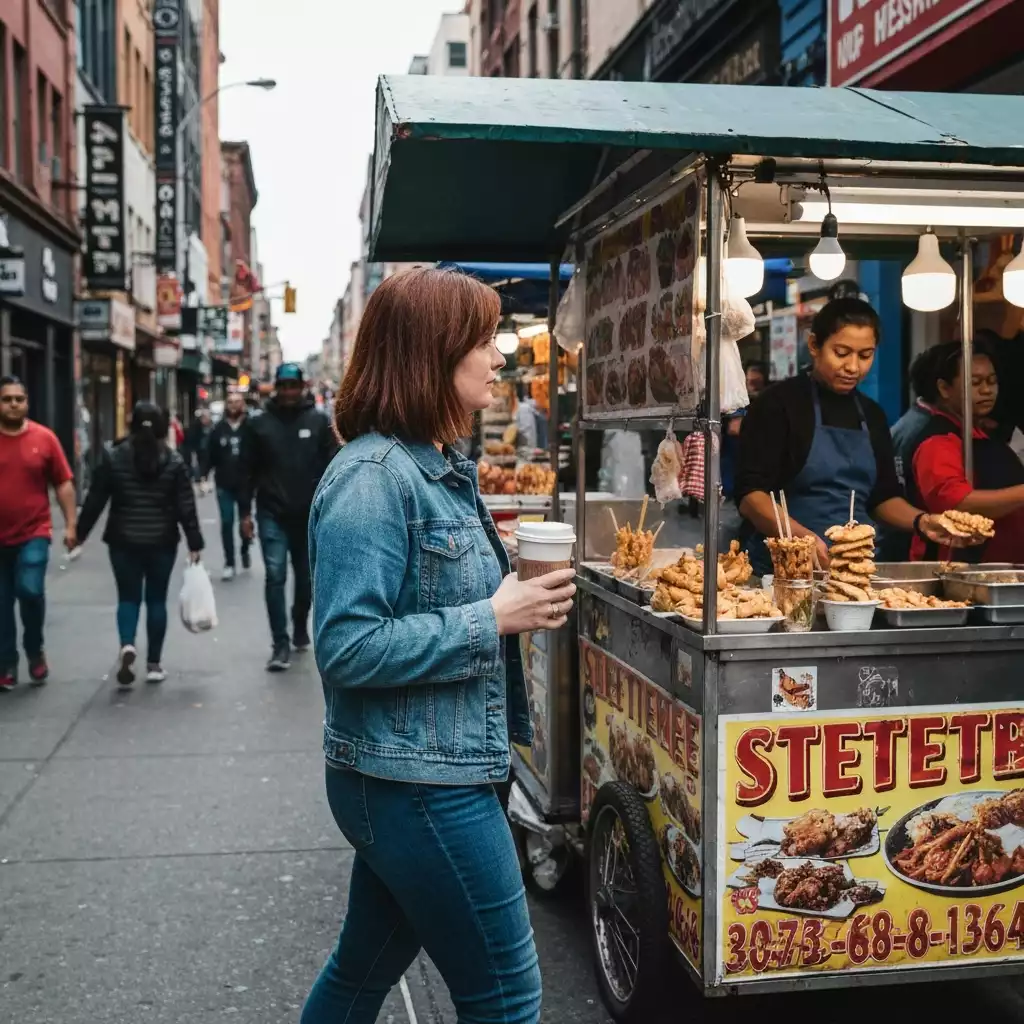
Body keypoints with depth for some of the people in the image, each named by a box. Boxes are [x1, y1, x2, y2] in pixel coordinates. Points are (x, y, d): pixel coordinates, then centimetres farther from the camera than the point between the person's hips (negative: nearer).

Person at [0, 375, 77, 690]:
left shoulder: (44, 437, -2)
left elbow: (63, 484, 2)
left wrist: (70, 525, -3)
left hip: (34, 534, -2)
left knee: (30, 589, -17)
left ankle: (34, 649, 8)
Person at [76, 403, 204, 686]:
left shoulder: (113, 457, -3)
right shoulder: (173, 461, -3)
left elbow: (95, 500, -1)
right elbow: (186, 507, -5)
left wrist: (80, 533, 9)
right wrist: (194, 543, 0)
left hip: (124, 541, 0)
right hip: (162, 542, 0)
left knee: (128, 597, 10)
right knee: (156, 599, 9)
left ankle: (127, 646, -15)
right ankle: (154, 663, 12)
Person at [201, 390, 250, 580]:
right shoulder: (218, 430, 2)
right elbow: (209, 456, 0)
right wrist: (203, 476, -11)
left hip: (245, 484, -1)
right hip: (224, 485, 1)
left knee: (245, 521, 12)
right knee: (226, 523, 2)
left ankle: (245, 551, 39)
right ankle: (229, 564, 9)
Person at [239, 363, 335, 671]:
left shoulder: (320, 422, 1)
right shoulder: (259, 424, 1)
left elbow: (332, 466, 0)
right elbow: (248, 470, 2)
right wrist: (245, 512, -2)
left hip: (310, 515, 1)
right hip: (272, 515, -1)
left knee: (305, 577, 14)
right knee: (275, 577, -8)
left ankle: (301, 629, 35)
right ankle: (281, 644, -5)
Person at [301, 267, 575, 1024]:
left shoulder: (442, 466, 9)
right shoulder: (373, 476, -20)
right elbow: (348, 649, -24)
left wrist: (521, 598, 3)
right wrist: (494, 618, -21)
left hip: (428, 775, 9)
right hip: (416, 783, -9)